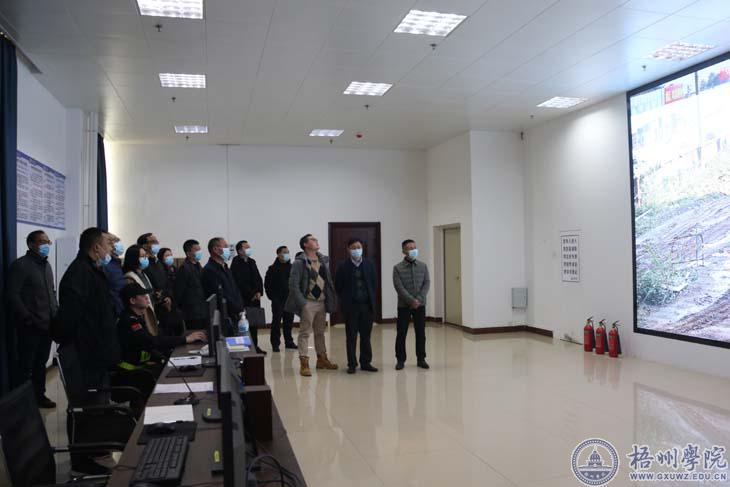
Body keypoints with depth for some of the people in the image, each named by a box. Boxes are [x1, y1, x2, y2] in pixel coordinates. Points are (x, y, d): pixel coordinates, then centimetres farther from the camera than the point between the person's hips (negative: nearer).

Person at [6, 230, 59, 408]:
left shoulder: (46, 265, 16)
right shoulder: (21, 265, -9)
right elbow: (12, 295, -15)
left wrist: (56, 314, 9)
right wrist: (29, 319, -18)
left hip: (47, 325, 7)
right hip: (31, 327, -7)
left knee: (41, 363, 15)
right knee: (26, 366, 1)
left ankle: (39, 395, 25)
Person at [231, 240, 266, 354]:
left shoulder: (252, 262, 16)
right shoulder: (236, 263, -8)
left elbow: (258, 278, 16)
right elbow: (239, 282, -14)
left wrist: (259, 292, 0)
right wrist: (251, 295, -11)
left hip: (255, 297, 7)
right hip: (244, 299, -7)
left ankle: (255, 346, 18)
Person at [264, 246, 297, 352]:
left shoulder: (291, 267, 7)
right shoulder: (273, 268, -4)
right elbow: (267, 284, -3)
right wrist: (272, 296, -7)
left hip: (289, 299, 4)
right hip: (277, 300, -4)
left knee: (289, 321, 10)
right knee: (276, 321, -2)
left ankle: (289, 342, 20)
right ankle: (275, 343, 5)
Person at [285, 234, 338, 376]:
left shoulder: (324, 260, 10)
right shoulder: (299, 262, -9)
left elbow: (328, 280, 14)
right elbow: (293, 284, -13)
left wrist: (330, 299, 7)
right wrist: (302, 303, -16)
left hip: (322, 302, 6)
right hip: (308, 302, -6)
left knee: (320, 332, 16)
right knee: (305, 333, -2)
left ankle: (322, 359, 28)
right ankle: (304, 363, 2)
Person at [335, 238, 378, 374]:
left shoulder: (369, 264, 5)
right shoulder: (343, 266, -3)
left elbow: (374, 283, 10)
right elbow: (338, 286, 1)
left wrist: (371, 299, 5)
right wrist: (345, 301, 2)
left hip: (367, 305, 2)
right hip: (351, 306, -2)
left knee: (366, 336, 9)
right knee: (351, 336, 4)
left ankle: (365, 362, 19)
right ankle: (352, 364, 12)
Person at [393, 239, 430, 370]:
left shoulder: (423, 266, 5)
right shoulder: (397, 268, -3)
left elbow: (427, 283, -2)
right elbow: (399, 287, -11)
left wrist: (419, 299, -15)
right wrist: (411, 300, -18)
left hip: (420, 305, 2)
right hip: (404, 305, -2)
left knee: (420, 332, 6)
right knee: (401, 333, 2)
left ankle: (421, 359, 17)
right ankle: (400, 360, 12)